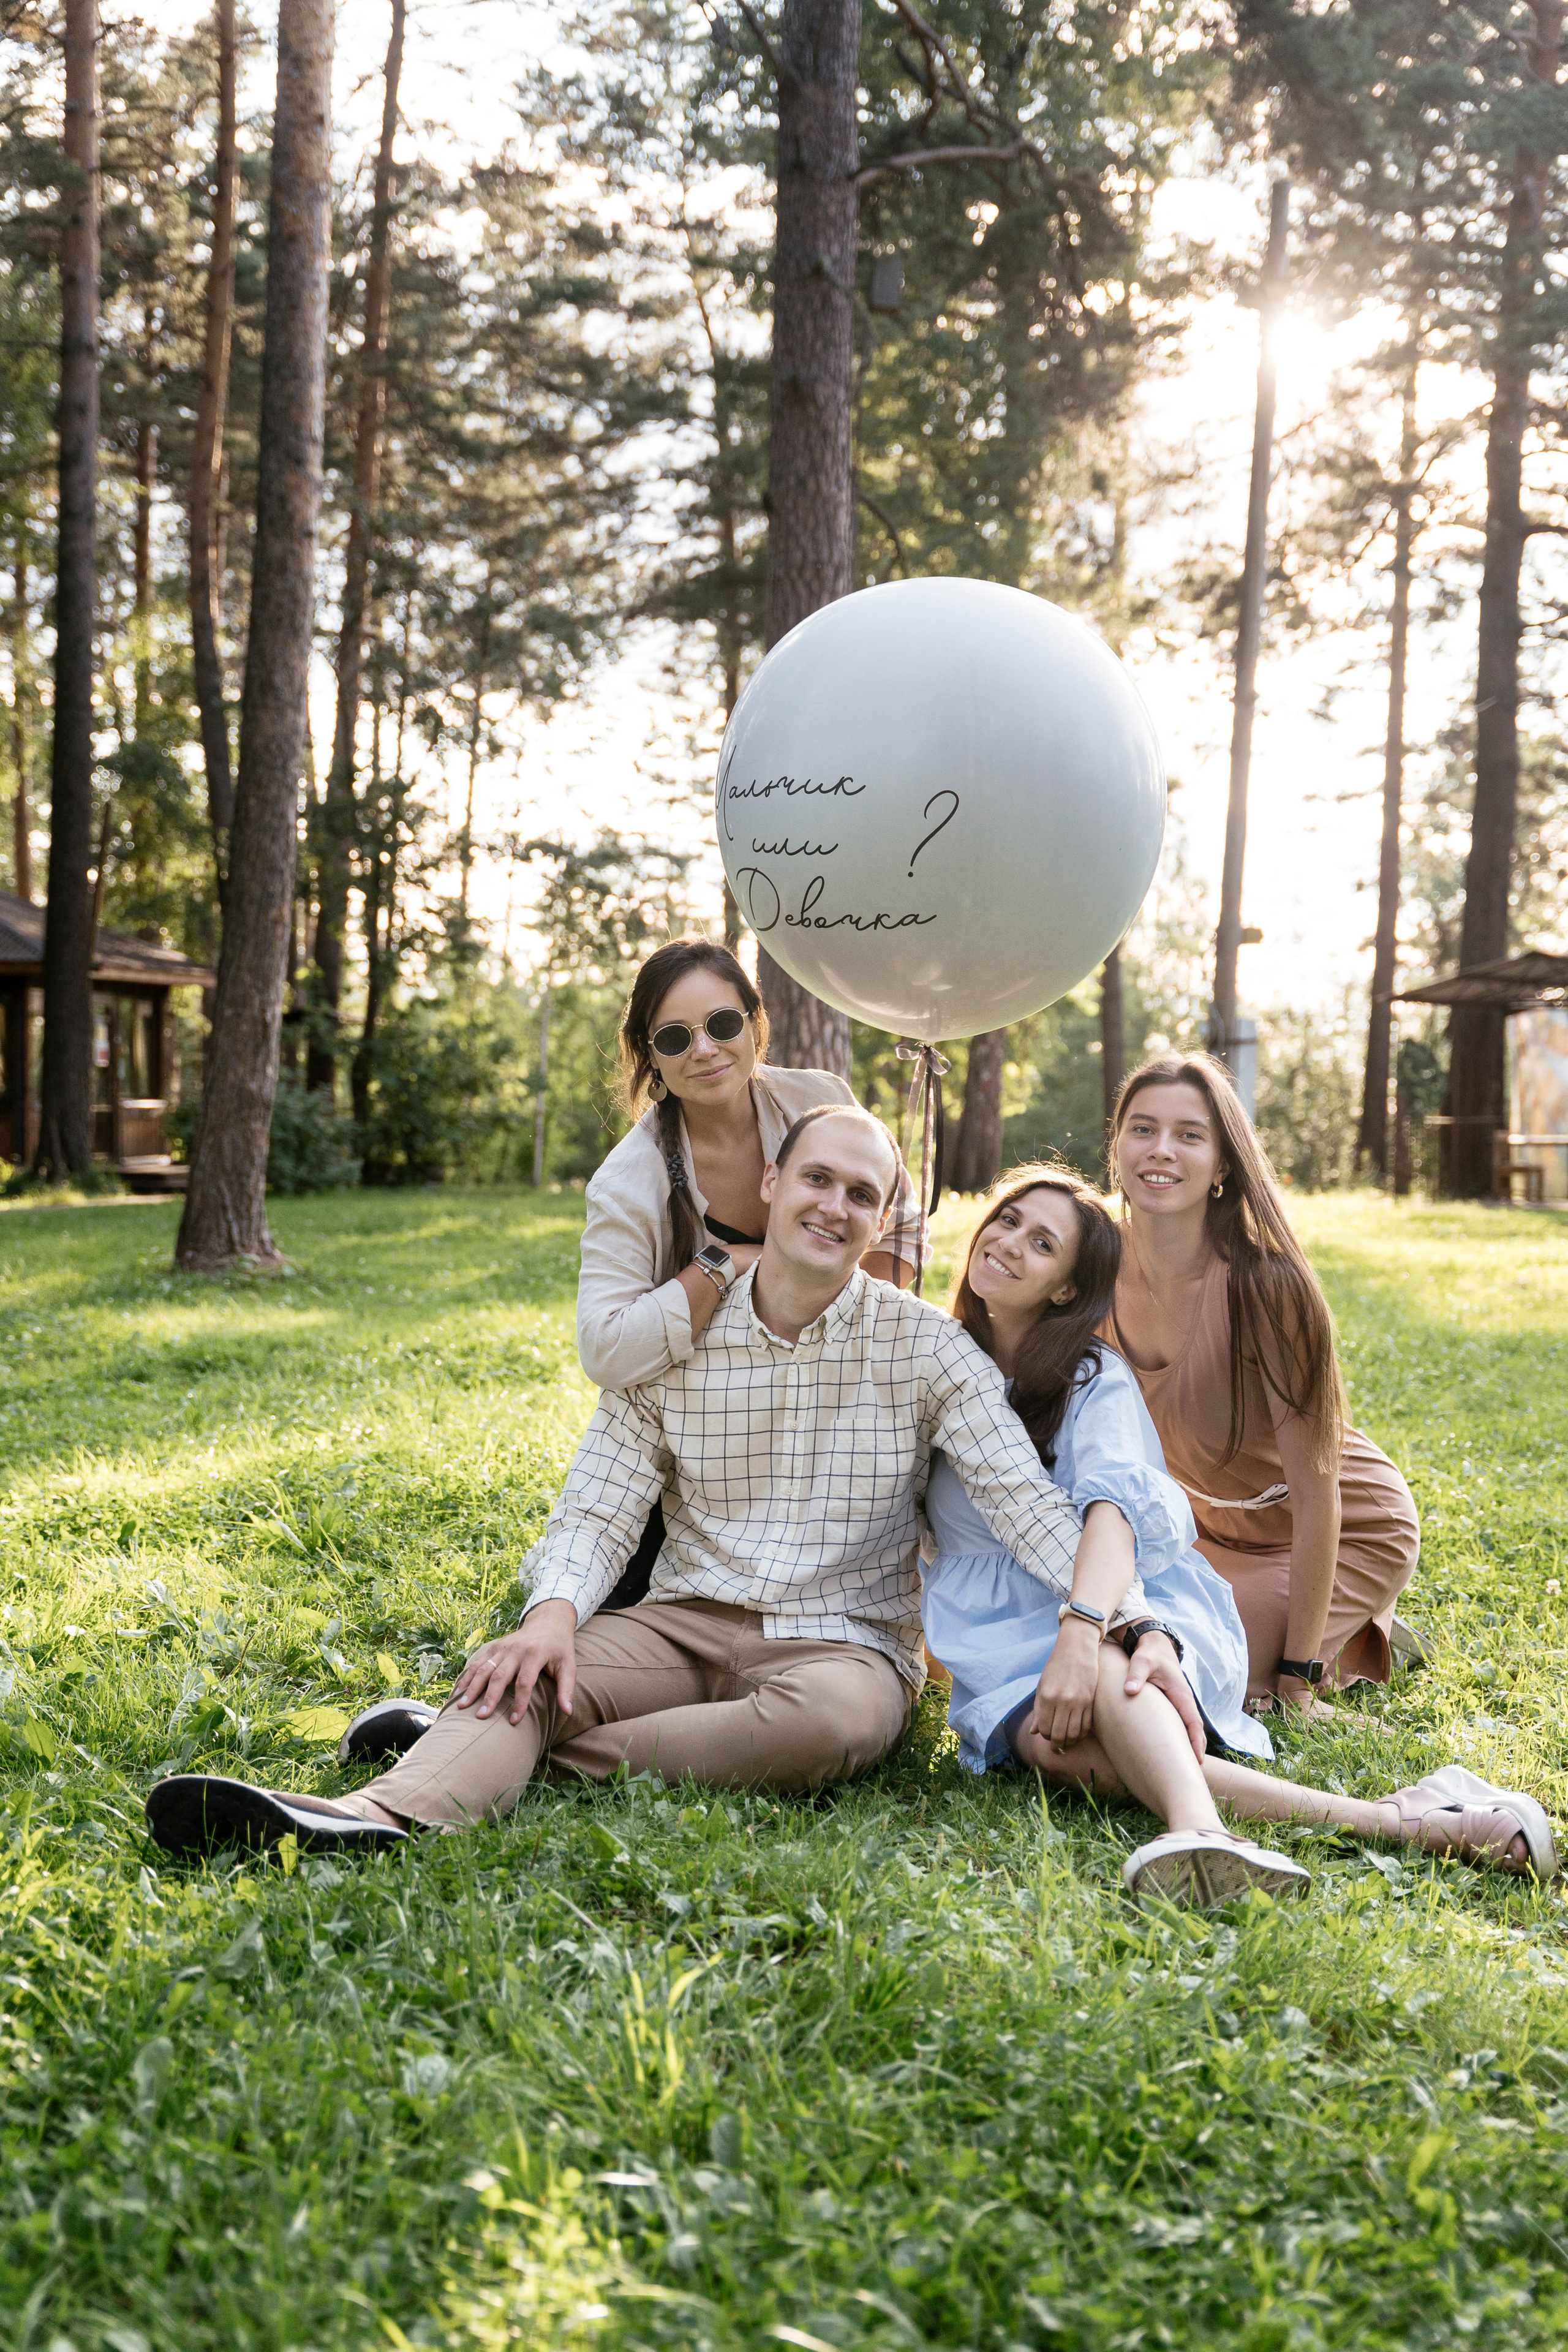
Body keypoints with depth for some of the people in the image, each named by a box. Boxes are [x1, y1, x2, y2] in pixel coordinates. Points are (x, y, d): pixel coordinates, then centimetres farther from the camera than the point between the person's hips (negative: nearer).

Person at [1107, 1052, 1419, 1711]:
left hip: (1347, 1536, -6)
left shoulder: (1265, 1288, -31)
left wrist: (1298, 1674, -24)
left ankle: (1363, 1640, 10)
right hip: (1214, 1525, 6)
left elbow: (1315, 1496, -26)